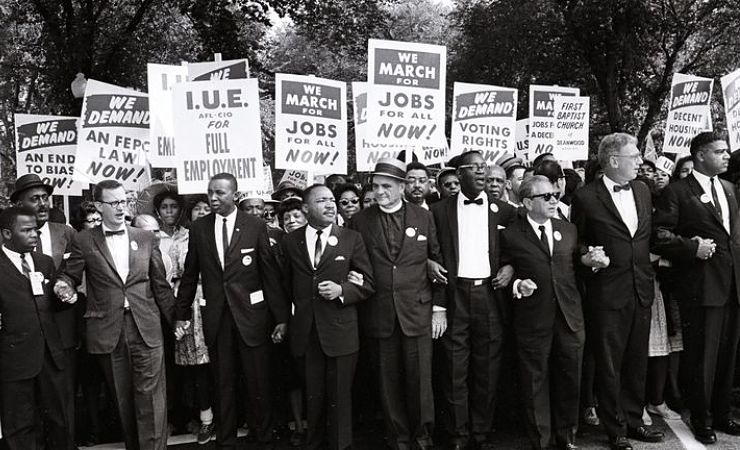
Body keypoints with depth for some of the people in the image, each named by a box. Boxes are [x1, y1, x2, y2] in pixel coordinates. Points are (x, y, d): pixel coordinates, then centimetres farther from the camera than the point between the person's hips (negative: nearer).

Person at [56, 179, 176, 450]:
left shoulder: (147, 239, 9)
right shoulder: (84, 241, 5)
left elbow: (160, 285, 11)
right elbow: (71, 275, 11)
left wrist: (176, 320, 10)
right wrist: (64, 285, -12)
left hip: (146, 327, 0)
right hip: (108, 330, 0)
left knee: (151, 396, -4)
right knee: (122, 398, 8)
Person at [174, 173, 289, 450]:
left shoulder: (256, 226, -4)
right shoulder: (198, 229, 3)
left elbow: (270, 273, -3)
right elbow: (190, 275, 9)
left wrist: (281, 317, -5)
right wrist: (182, 314, 8)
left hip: (251, 314, -2)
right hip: (216, 317, 2)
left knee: (258, 383, 7)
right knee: (223, 385, 12)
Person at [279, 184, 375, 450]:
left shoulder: (352, 239, 0)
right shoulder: (291, 241, 6)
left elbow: (367, 283, 0)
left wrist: (341, 290, -15)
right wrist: (299, 306, 7)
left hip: (340, 331, -2)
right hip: (305, 333, 2)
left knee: (339, 398, 7)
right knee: (313, 396, 12)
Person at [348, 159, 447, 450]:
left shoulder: (424, 217, 4)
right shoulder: (360, 221, 3)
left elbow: (438, 261, 5)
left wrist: (440, 308, 2)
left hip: (417, 311, 0)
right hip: (379, 314, 1)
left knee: (419, 380, 2)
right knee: (389, 382, 7)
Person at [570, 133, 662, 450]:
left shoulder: (642, 191, 10)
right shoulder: (586, 197, -8)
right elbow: (576, 241, 2)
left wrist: (654, 256, 9)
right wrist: (587, 256, -16)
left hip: (641, 289, 6)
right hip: (607, 292, -5)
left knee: (637, 361, 14)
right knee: (609, 364, 4)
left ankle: (633, 420, 29)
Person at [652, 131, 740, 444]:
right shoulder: (677, 192, -7)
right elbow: (660, 236, -12)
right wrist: (693, 248, -19)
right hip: (700, 286, -6)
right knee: (701, 357, 3)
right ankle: (702, 420, 18)